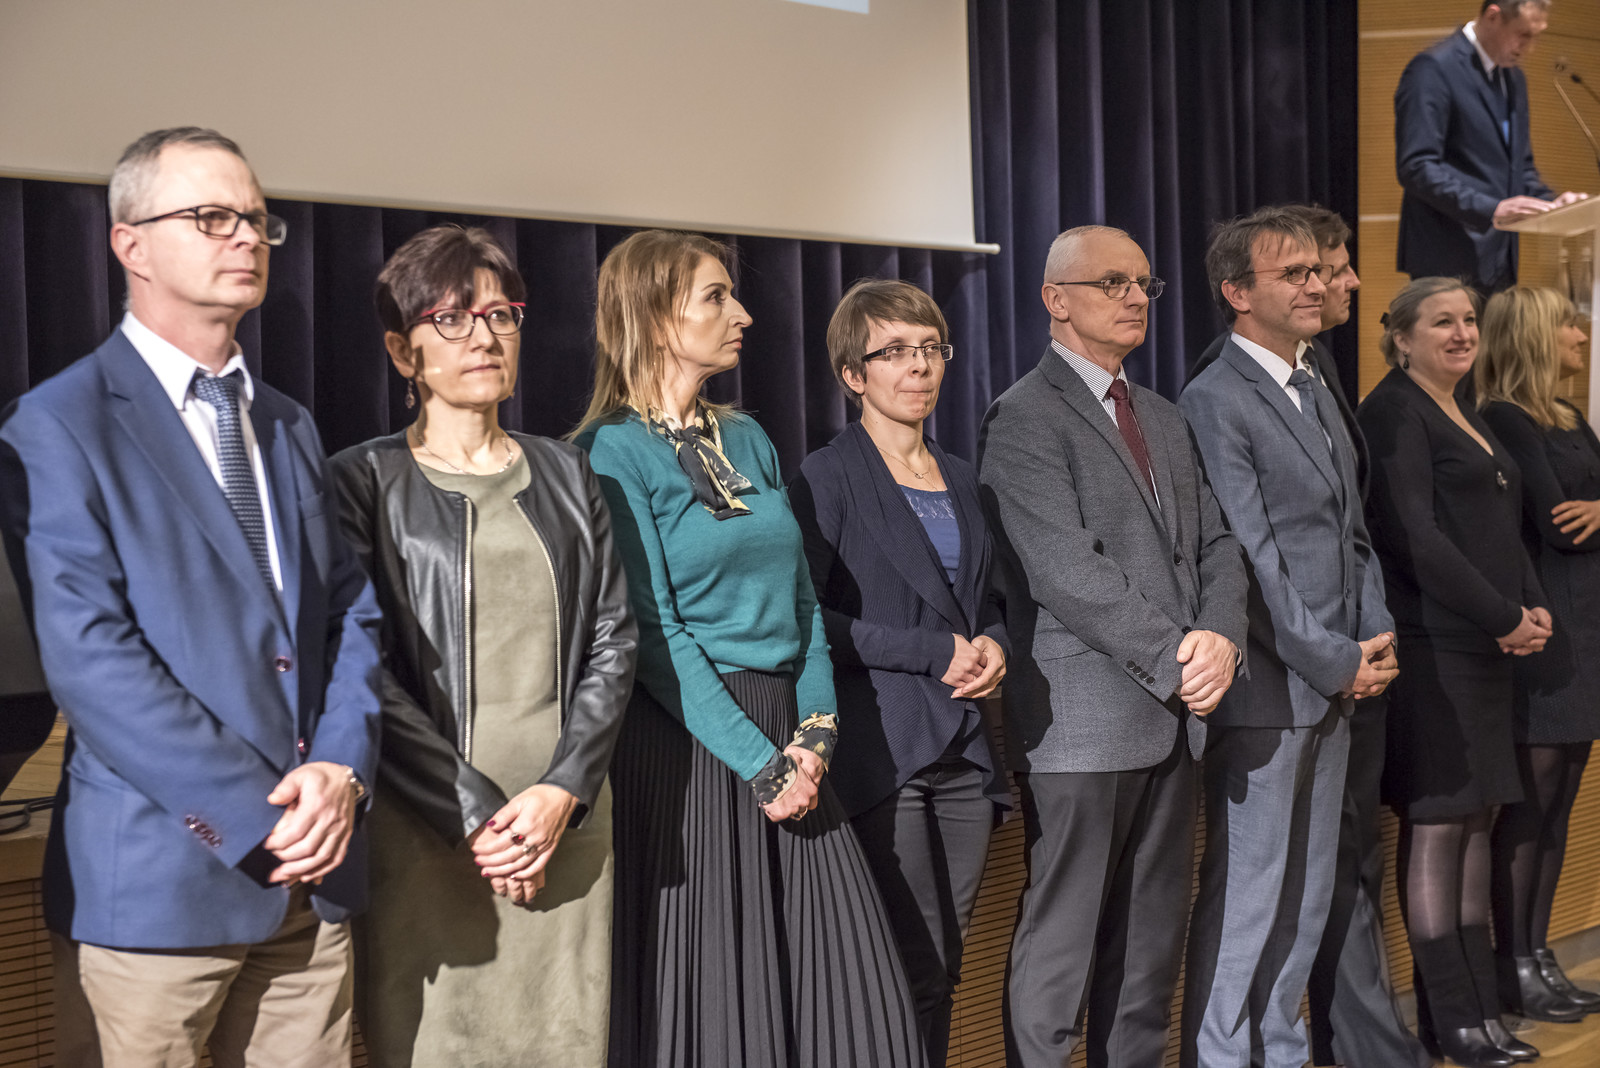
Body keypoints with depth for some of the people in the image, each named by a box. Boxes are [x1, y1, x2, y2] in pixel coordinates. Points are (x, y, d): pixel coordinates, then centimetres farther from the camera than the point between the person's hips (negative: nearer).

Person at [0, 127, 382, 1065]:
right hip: (153, 882, -5)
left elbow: (351, 611, 10)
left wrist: (342, 769, -7)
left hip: (312, 879, 6)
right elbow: (89, 656, -15)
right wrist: (256, 818, -17)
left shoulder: (290, 426, 15)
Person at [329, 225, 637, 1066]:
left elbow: (612, 642, 7)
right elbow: (362, 672, -7)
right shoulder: (365, 482, 0)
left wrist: (563, 792, -6)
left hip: (564, 820, 3)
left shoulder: (565, 475, 12)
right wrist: (472, 813, -12)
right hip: (426, 832, -3)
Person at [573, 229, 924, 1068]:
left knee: (839, 979, 7)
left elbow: (800, 596, 11)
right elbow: (652, 632, -13)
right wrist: (757, 762, -14)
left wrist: (815, 729, -3)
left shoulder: (748, 439, 12)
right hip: (686, 744, -6)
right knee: (710, 989, 4)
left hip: (786, 738, 6)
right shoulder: (611, 451, -8)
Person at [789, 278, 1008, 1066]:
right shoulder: (829, 477, -5)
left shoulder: (961, 479, 15)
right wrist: (932, 652, -13)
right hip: (882, 752, -6)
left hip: (962, 750, 6)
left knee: (945, 967, 11)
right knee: (912, 970, -4)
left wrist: (993, 643, 2)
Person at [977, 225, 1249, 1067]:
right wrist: (1176, 660, -15)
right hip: (1084, 723, -8)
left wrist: (1222, 636, -6)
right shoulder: (1024, 419, -9)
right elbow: (1067, 571, -17)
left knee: (1152, 942, 14)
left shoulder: (1165, 419, 18)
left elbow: (1214, 543, 13)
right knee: (1060, 948, 1)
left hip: (1173, 715, 8)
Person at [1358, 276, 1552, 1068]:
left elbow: (1505, 530, 21)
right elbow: (1414, 535, -16)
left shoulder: (1468, 416, 20)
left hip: (1488, 647, 9)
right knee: (1436, 825, -4)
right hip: (1432, 647, -9)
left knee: (1474, 822, 9)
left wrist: (1534, 608, 3)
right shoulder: (1395, 411, -7)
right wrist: (1503, 617, -13)